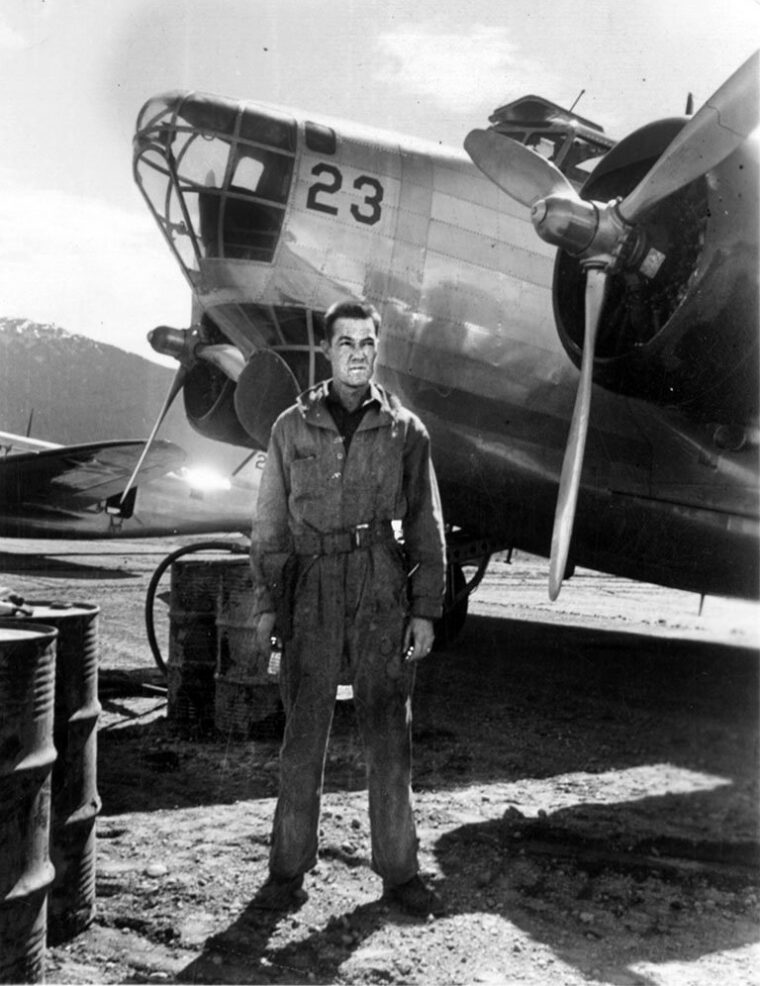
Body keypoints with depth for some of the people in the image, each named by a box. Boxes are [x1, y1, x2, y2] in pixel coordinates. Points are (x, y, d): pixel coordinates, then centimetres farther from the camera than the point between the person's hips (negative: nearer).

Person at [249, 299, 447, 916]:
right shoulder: (293, 428, 8)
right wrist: (266, 604, 3)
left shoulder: (404, 430, 7)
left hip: (384, 595, 0)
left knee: (389, 735, 4)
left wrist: (426, 610, 1)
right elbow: (270, 524, 10)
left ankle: (399, 871, 16)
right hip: (312, 592, 0)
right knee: (303, 733, 3)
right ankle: (289, 870, 15)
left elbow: (426, 528, 8)